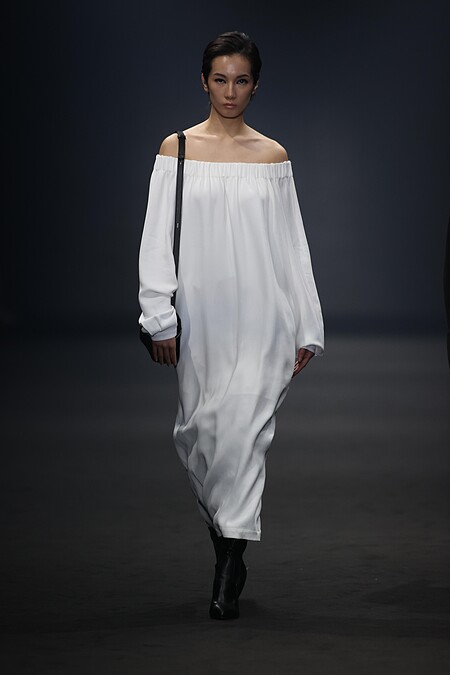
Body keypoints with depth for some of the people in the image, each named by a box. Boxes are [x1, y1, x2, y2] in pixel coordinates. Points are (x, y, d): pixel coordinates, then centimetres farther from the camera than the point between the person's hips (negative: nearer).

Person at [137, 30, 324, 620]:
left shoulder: (272, 156, 7)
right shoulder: (178, 149, 5)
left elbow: (293, 245, 8)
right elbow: (158, 237, 1)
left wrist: (308, 328, 6)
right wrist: (160, 317, -6)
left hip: (260, 315, -1)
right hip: (201, 314, 1)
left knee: (243, 425, -11)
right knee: (198, 429, 4)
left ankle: (230, 566, -7)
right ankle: (226, 530, 27)